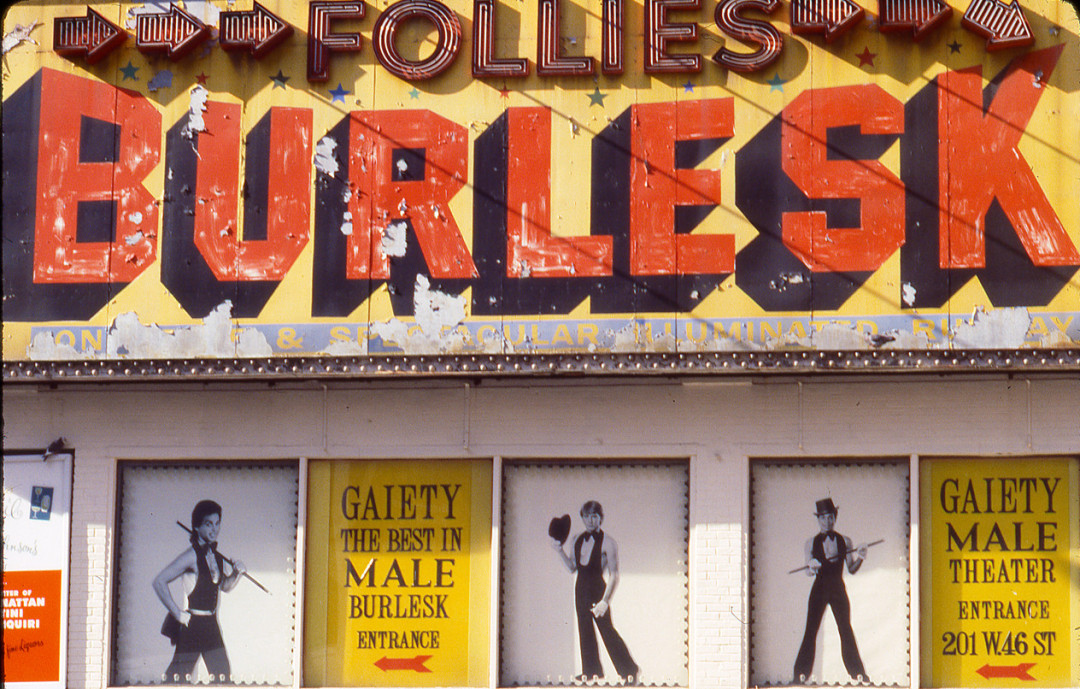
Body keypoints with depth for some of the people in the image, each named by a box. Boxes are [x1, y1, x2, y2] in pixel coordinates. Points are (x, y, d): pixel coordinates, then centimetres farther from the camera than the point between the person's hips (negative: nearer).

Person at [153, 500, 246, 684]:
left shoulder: (216, 556, 9)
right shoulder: (192, 556, -14)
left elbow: (224, 586, 25)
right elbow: (159, 582, -19)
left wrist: (236, 573, 4)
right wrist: (177, 613, -16)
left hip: (211, 625, 8)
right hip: (192, 625, -8)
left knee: (223, 675, 9)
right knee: (178, 677, -8)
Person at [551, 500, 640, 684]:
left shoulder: (608, 543, -15)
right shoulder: (576, 540, 6)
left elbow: (614, 576, -17)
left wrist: (605, 601, -26)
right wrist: (559, 550, 0)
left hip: (598, 589, -7)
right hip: (581, 588, 7)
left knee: (606, 629, -4)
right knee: (585, 629, 12)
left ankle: (629, 670, 7)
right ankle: (592, 670, 24)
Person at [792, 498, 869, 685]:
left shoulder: (845, 541, 4)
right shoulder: (811, 543, 2)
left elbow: (851, 569, 4)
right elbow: (808, 572, 0)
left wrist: (859, 559, -16)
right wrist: (812, 568, -23)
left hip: (838, 588, 0)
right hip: (819, 589, 0)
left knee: (846, 630, -2)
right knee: (811, 631, -4)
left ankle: (858, 673, 5)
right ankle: (801, 674, 0)